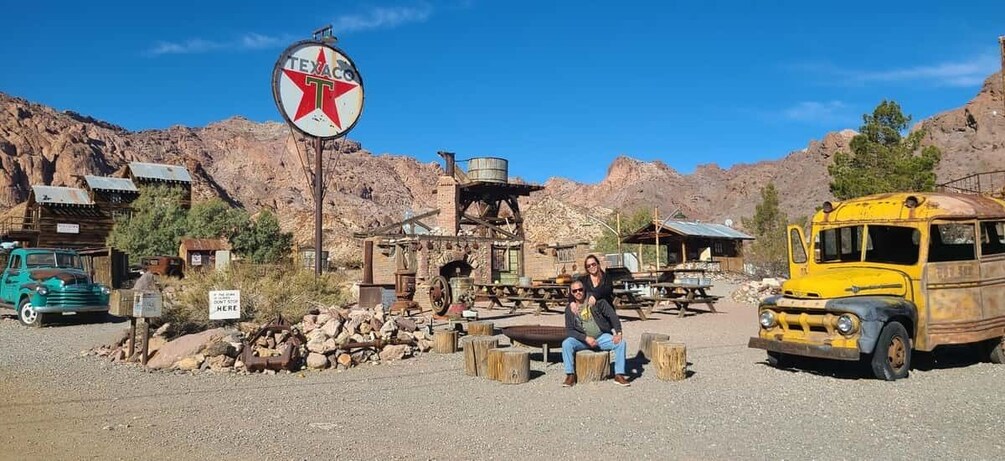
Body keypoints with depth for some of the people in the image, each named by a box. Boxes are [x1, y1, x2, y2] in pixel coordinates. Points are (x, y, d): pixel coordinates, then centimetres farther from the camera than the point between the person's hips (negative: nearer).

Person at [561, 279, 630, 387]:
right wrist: (586, 338, -20)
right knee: (566, 344, -28)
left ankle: (619, 375, -16)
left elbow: (612, 315, -6)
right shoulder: (570, 309, -1)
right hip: (583, 339, 0)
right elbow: (569, 330, -6)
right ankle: (570, 375, -21)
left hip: (602, 337, 0)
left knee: (621, 342, -23)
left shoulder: (597, 301, -3)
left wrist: (618, 332, -20)